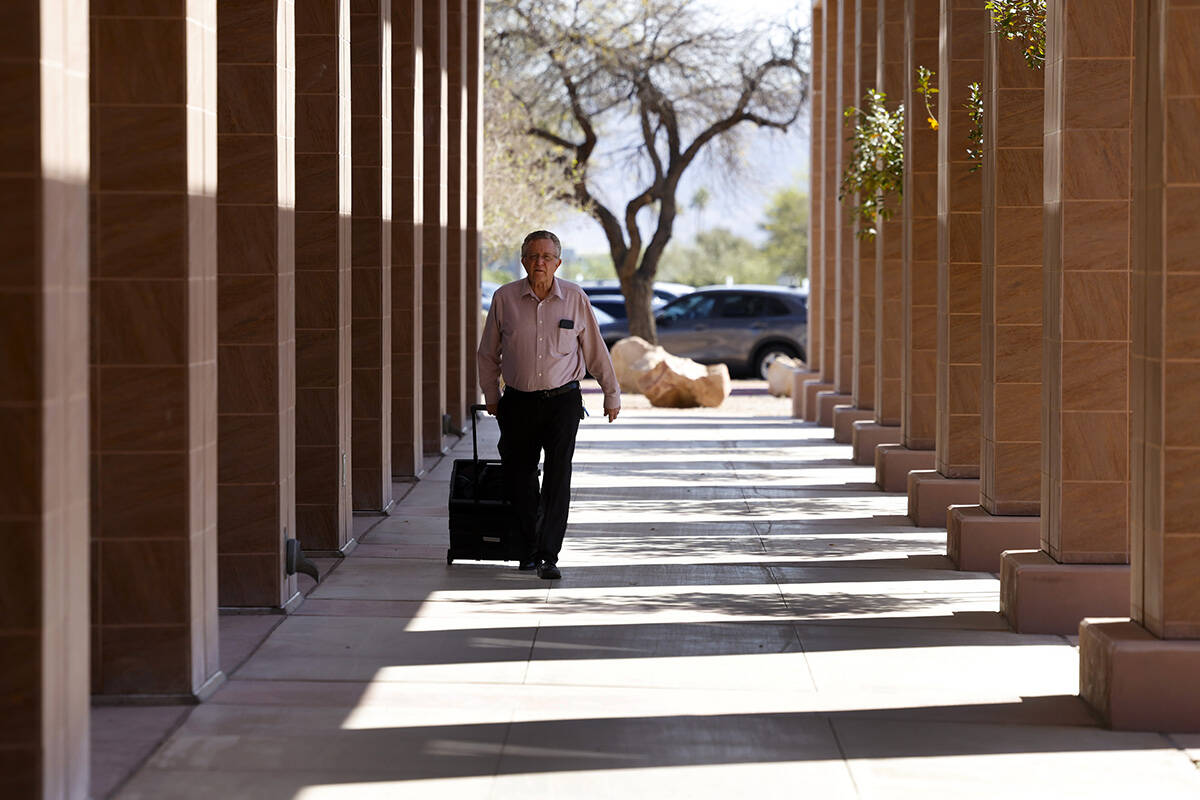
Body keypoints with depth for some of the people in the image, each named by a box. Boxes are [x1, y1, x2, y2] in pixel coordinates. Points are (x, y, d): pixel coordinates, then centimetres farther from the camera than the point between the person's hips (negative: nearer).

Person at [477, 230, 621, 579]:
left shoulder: (575, 299, -1)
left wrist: (612, 394, 14)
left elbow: (596, 352, 9)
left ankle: (549, 556, -11)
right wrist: (491, 396, 15)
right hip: (518, 403, 1)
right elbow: (488, 353, 11)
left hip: (562, 399, -1)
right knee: (520, 478, 6)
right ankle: (529, 548, 24)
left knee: (557, 478, -10)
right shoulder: (504, 298, -1)